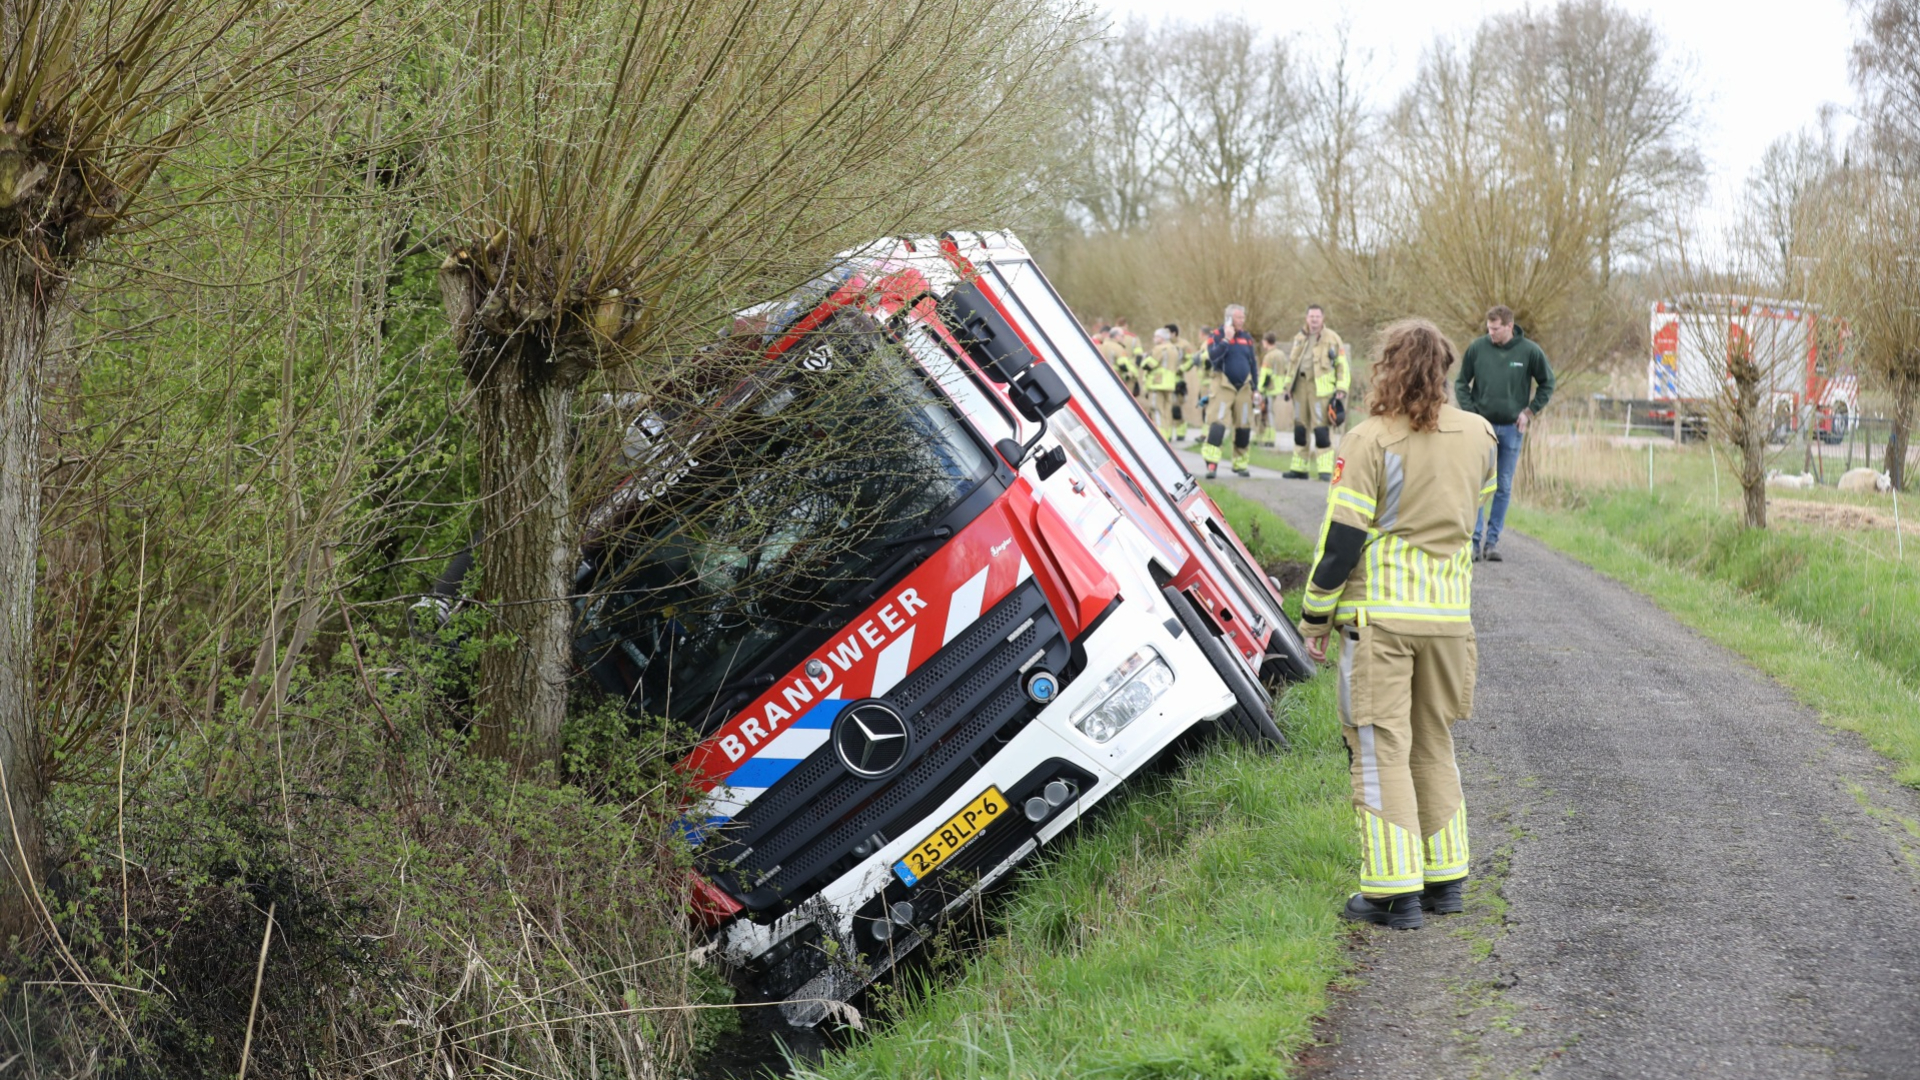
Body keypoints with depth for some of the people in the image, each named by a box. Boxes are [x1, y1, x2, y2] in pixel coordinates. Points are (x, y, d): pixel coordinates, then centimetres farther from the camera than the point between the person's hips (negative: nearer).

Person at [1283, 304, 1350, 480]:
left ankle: (1325, 469, -9)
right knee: (1299, 428, 10)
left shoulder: (1332, 339, 0)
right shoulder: (1299, 338, 15)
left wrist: (1341, 389, -8)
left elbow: (1342, 366, -1)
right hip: (1301, 386, 6)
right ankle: (1298, 468, 18)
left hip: (1321, 388, -6)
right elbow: (1292, 363, 22)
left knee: (1322, 429, -10)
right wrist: (1287, 386, 15)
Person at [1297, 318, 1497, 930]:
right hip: (1450, 614, 5)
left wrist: (1315, 617, -2)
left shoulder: (1371, 441, -11)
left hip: (1378, 612, -5)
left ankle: (1394, 890, -4)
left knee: (1381, 746, -1)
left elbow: (1342, 535, -10)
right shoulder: (1479, 435, 5)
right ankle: (1445, 876, 21)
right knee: (1434, 744, 18)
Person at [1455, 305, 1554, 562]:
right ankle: (1474, 540, -1)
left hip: (1512, 428, 1)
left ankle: (1492, 541, 13)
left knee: (1504, 488, 6)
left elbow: (1547, 383, 8)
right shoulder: (1477, 348, -5)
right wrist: (1469, 412, -4)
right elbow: (1461, 383, 7)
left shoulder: (1529, 351, -5)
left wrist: (1530, 411, 0)